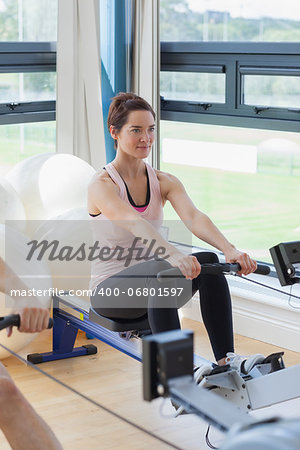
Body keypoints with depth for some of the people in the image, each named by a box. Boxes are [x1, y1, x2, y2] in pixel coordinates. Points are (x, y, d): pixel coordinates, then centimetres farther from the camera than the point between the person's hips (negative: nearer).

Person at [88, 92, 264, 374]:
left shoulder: (164, 182, 3)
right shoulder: (101, 186, -14)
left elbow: (194, 218, -17)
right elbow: (134, 224, -36)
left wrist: (230, 249, -37)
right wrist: (174, 255, -54)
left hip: (151, 285, 5)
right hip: (110, 289, -5)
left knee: (208, 261, -25)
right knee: (163, 269, -37)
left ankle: (226, 359, -28)